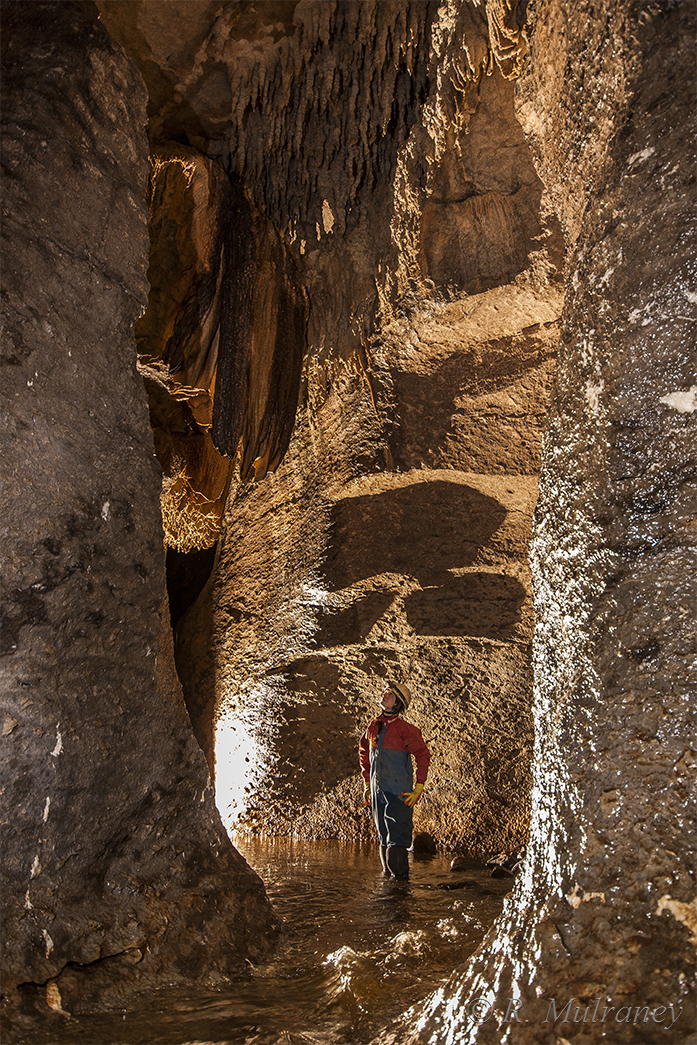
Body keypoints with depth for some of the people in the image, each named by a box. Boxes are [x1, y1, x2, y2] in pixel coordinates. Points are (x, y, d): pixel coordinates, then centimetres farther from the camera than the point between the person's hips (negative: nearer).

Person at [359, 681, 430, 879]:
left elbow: (423, 755, -9)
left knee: (397, 840, -9)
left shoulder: (405, 729, -8)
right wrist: (367, 785, 22)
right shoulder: (373, 727, 10)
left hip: (399, 793, -6)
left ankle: (401, 875, 0)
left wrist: (419, 788, -13)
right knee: (384, 839, 14)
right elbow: (364, 754, 24)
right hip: (377, 793, 6)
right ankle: (388, 874, 25)